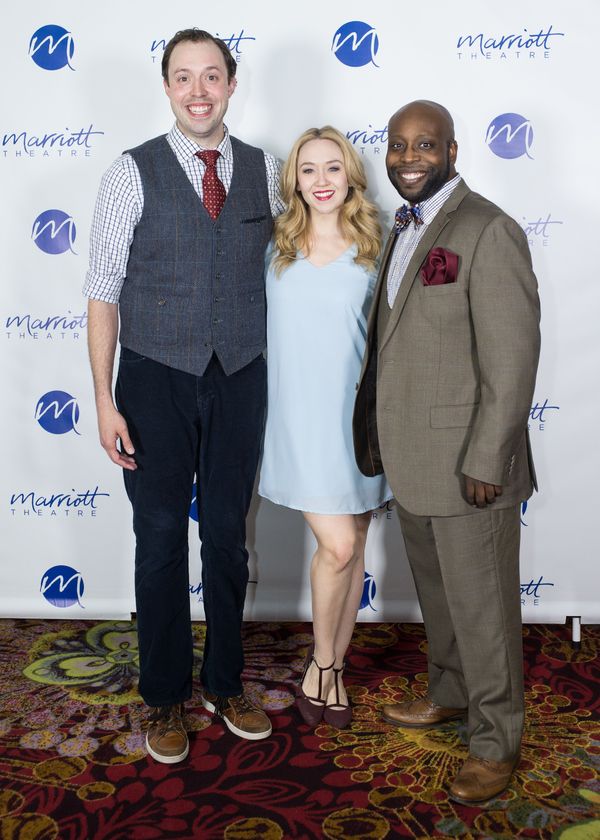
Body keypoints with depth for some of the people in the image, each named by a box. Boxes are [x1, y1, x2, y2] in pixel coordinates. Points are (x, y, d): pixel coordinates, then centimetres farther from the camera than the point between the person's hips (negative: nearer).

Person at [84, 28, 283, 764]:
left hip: (241, 380, 2)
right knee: (161, 540, 7)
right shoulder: (133, 173, -5)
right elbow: (104, 291, -5)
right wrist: (105, 402, -10)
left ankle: (224, 684, 32)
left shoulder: (264, 171, 3)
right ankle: (165, 698, 27)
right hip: (157, 381, -2)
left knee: (227, 537, 12)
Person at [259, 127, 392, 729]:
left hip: (356, 416, 2)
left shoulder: (371, 251, 4)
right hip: (300, 418, -2)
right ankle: (321, 662, 15)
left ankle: (333, 667, 28)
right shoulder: (275, 247, 4)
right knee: (337, 545, -10)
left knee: (353, 547, 9)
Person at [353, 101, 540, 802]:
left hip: (466, 459, -8)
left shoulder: (488, 232, -15)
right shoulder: (405, 229, 12)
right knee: (435, 589, 22)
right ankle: (449, 694, 43)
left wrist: (486, 463, -19)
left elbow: (511, 360, -18)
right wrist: (380, 433, 15)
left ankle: (495, 742, 24)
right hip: (411, 456, 8)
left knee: (480, 600, 5)